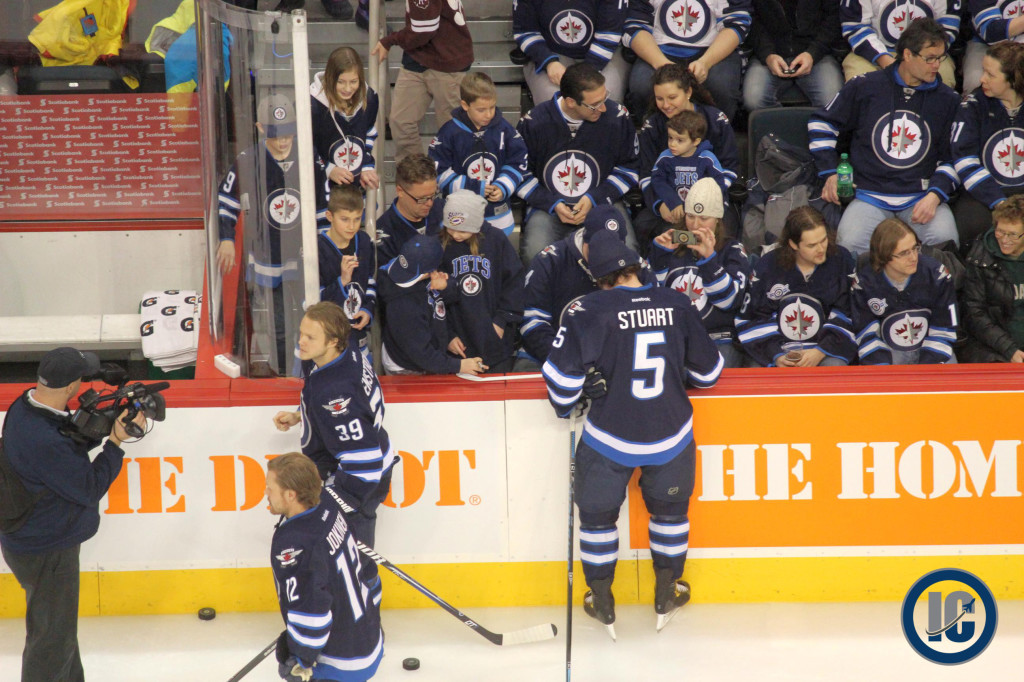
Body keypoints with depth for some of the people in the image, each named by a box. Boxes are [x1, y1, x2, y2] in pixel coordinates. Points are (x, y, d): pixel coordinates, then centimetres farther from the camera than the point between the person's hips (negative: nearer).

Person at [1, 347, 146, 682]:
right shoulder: (45, 442, -36)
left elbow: (71, 444, 8)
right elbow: (90, 489, -24)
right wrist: (116, 442, -17)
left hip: (30, 538, 10)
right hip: (46, 553, -10)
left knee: (59, 626, 28)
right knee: (53, 638, 7)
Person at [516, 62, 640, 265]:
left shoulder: (617, 117, -7)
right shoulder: (533, 123, -9)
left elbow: (628, 168, 5)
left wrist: (594, 199, -8)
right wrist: (552, 204, -11)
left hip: (601, 203, 1)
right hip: (548, 208, -1)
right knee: (535, 254, -29)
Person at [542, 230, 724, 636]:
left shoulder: (591, 309, -13)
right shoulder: (677, 305, -3)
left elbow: (563, 368, -15)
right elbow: (706, 370, 7)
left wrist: (564, 405, 5)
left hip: (609, 438, -2)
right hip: (671, 435, 3)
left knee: (597, 511, 18)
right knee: (670, 508, 25)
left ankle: (601, 601, 27)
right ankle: (667, 593, 36)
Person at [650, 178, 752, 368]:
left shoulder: (732, 250, 8)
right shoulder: (672, 246, 16)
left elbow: (728, 300, -6)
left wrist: (709, 258, -15)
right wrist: (658, 253, -2)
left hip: (719, 341, -2)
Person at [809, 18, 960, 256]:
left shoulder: (947, 100, 10)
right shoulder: (865, 88, 6)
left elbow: (952, 158, 13)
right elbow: (821, 123, 16)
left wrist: (935, 195, -5)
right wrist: (830, 173, 7)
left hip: (923, 197, 1)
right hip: (870, 195, -1)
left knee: (945, 242, -30)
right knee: (850, 246, -31)